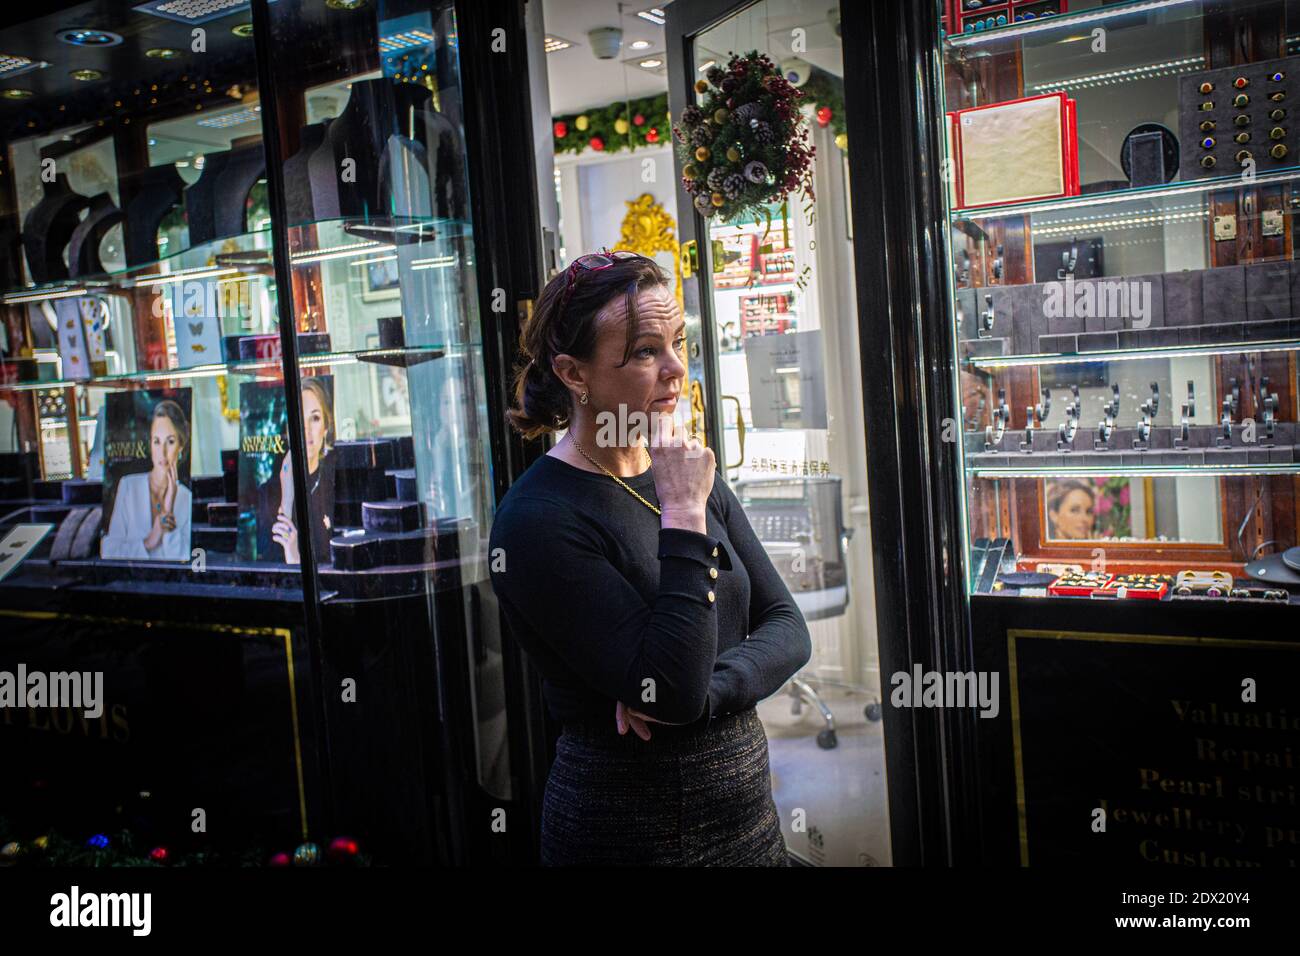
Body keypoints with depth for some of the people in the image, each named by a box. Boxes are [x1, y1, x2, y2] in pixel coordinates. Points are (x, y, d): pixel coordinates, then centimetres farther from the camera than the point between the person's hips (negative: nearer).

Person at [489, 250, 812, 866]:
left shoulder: (693, 478, 2)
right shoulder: (539, 519, -20)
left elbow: (787, 629, -2)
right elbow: (673, 693, -25)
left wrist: (703, 687, -19)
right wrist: (683, 516, -25)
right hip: (635, 834, -6)